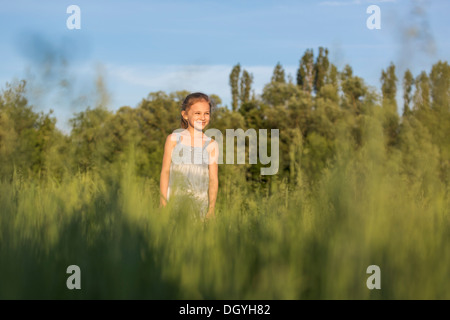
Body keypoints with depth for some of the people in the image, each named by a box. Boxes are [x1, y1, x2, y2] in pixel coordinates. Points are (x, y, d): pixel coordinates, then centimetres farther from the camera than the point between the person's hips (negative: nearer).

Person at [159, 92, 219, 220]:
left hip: (200, 202, 1)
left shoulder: (211, 145, 3)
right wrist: (163, 203, -1)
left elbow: (213, 179, 3)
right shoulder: (173, 140, 3)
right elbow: (165, 171, 3)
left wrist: (212, 208, -2)